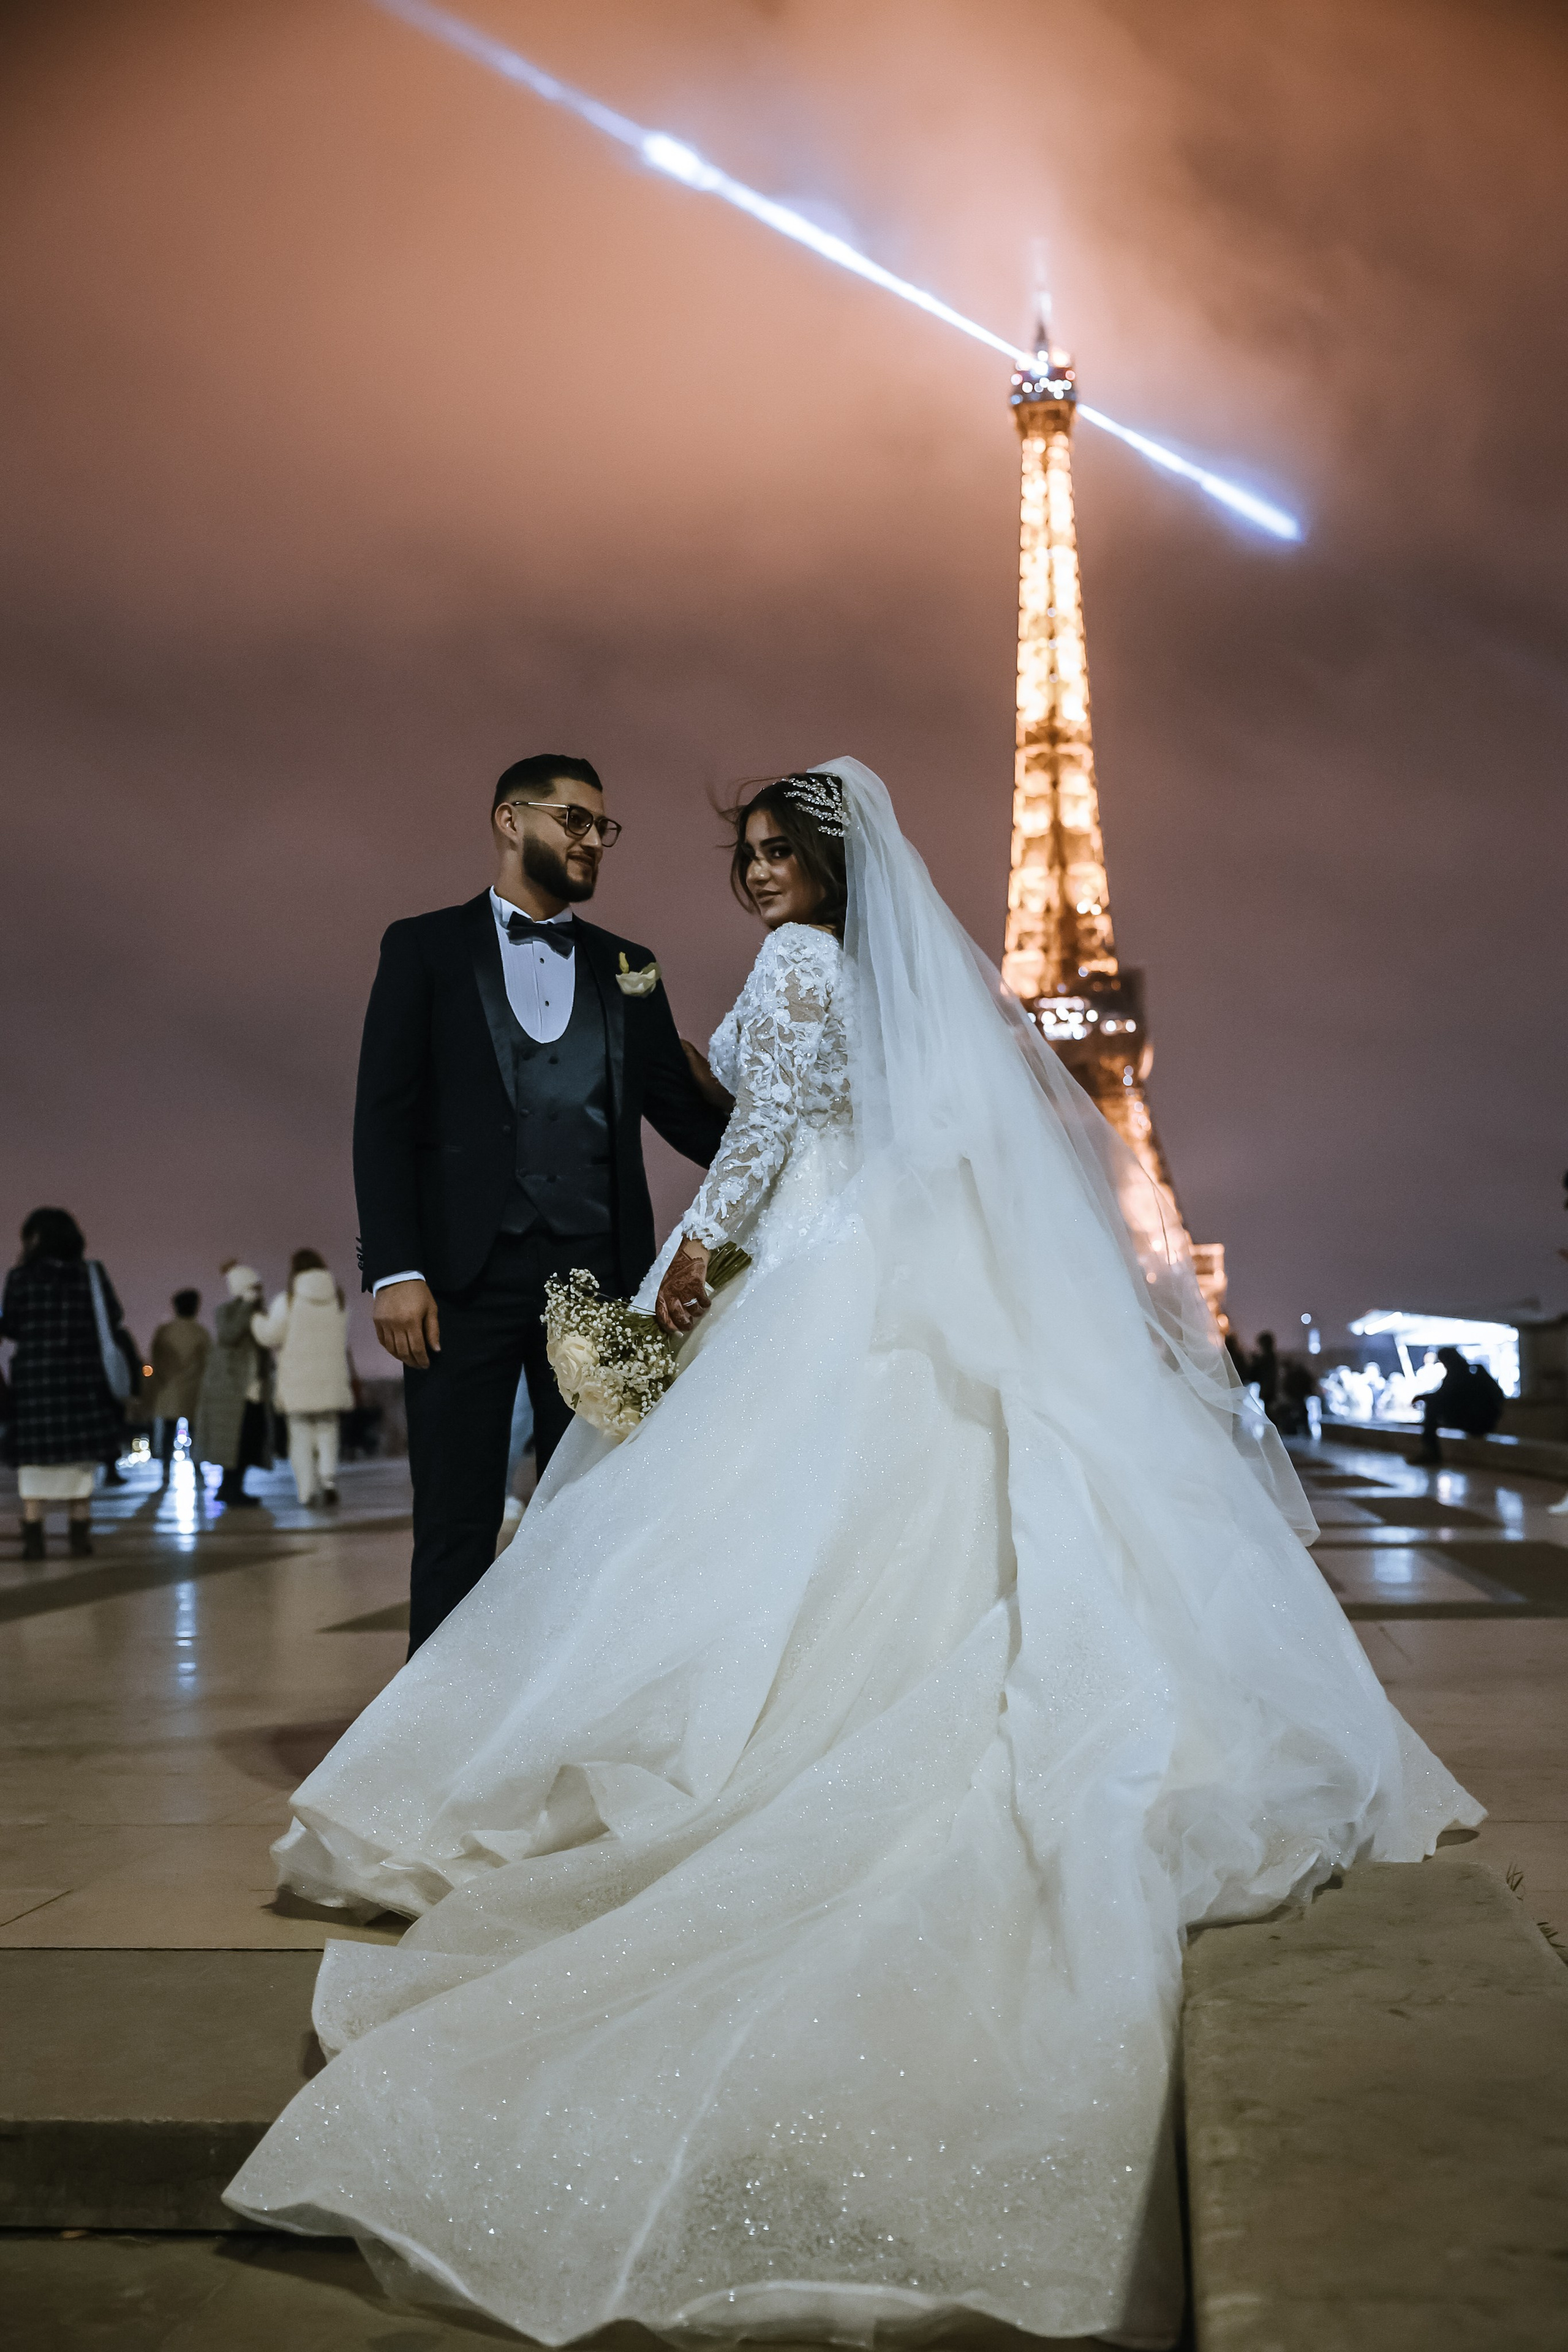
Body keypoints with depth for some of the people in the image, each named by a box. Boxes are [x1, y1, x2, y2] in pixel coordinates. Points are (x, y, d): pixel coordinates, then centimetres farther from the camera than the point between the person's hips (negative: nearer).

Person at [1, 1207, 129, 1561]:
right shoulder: (92, 1273, 1)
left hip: (34, 1379, -1)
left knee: (35, 1456, 6)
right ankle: (79, 1536, 6)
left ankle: (33, 1537, 3)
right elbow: (114, 1324, 0)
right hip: (83, 1379, 1)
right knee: (80, 1455, 8)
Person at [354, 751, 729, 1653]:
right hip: (467, 1275, -3)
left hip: (598, 1274, 3)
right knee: (458, 1529, 1)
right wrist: (395, 1269, -10)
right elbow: (385, 1116, 1)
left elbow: (683, 1113, 12)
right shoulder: (426, 948, 8)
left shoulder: (628, 969, 17)